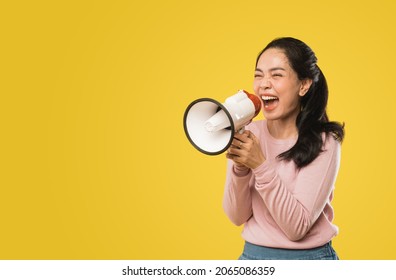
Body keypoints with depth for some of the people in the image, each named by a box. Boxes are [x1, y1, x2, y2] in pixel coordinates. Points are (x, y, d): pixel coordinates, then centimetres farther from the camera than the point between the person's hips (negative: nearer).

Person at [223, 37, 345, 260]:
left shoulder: (323, 143, -15)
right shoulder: (249, 134, -5)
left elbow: (297, 227, -20)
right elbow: (238, 217, -6)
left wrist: (261, 165, -27)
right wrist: (240, 167, -22)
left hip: (309, 257, -3)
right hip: (253, 253, 3)